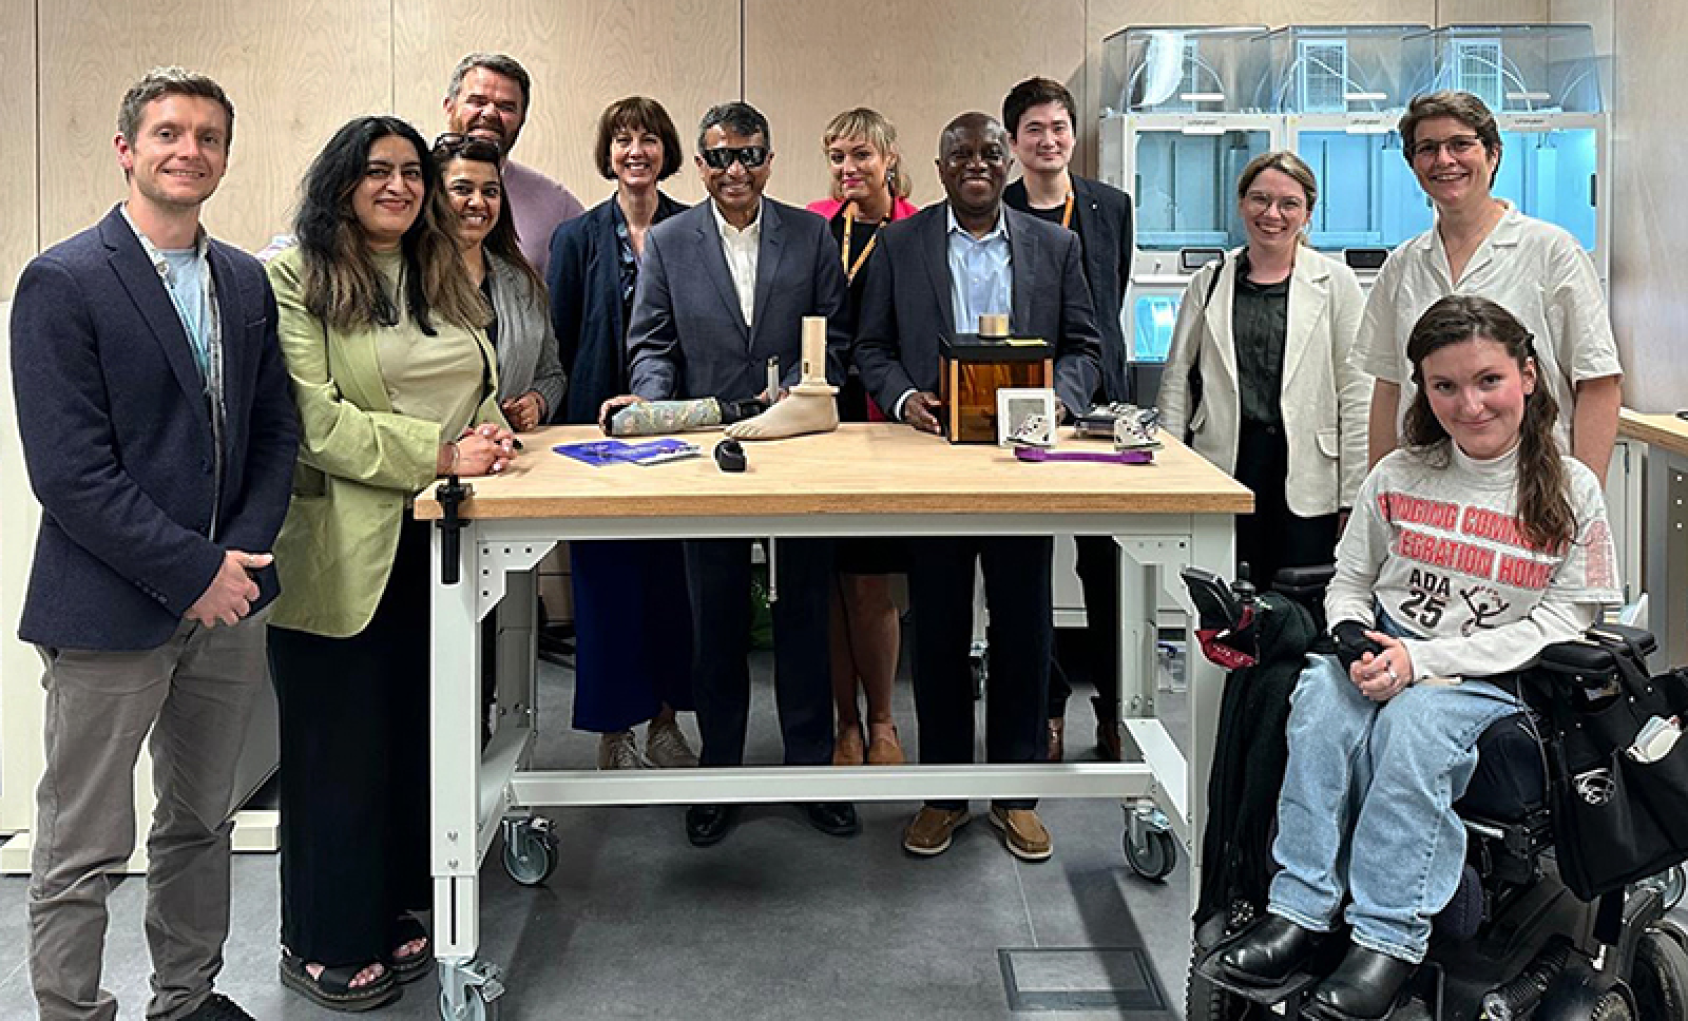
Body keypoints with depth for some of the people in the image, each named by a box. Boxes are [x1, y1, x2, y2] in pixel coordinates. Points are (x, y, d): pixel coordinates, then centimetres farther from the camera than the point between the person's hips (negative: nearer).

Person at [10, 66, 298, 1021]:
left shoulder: (246, 281, 8)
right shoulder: (61, 283, -10)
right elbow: (69, 471, -16)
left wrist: (241, 555, -5)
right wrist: (192, 575, -16)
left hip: (227, 597, 6)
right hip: (111, 610, -6)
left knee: (203, 823, 19)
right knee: (84, 851, 5)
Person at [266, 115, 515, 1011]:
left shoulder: (444, 279, 15)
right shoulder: (295, 280, -8)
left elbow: (481, 387, 21)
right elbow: (317, 421, -16)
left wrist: (490, 436, -1)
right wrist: (438, 455, -20)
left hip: (435, 544, 6)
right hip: (342, 554, -6)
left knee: (417, 736, 13)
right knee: (341, 751, 5)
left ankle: (391, 912, 30)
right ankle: (325, 945, 21)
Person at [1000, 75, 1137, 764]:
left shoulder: (1110, 206, 9)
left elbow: (1110, 304, 14)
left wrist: (1098, 380, 8)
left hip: (1096, 402, 1)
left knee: (1106, 563, 3)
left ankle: (1113, 708, 14)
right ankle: (1045, 706, 17)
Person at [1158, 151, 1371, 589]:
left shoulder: (1336, 284, 5)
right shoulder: (1209, 281, 10)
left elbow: (1356, 394, 2)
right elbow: (1177, 379, 13)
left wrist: (1353, 498, -2)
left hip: (1305, 476, -1)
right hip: (1223, 466, 1)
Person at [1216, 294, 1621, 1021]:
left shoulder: (1570, 491, -1)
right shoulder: (1397, 478, 8)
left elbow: (1558, 626, -7)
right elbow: (1349, 583, 15)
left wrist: (1423, 659, -16)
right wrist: (1356, 640, -11)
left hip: (1492, 681, -3)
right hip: (1390, 656, 3)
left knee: (1413, 721, -34)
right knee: (1322, 694, -29)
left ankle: (1388, 936, -29)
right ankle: (1302, 908, -25)